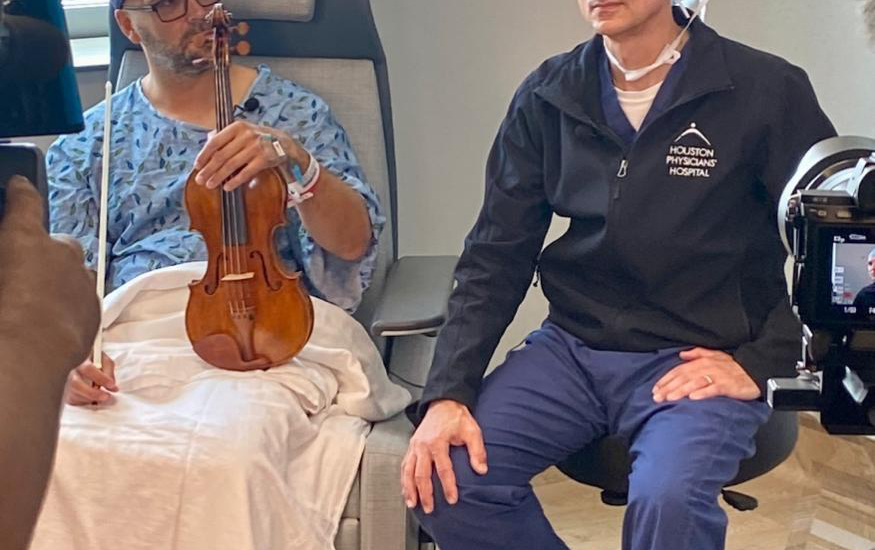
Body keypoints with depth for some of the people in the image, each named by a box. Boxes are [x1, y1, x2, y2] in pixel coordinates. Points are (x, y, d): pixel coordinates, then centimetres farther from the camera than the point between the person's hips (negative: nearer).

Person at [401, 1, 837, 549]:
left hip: (701, 359, -3)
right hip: (573, 347, 4)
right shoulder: (548, 97, 4)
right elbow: (497, 255, 4)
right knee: (445, 476, -17)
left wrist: (760, 363, -10)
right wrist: (448, 393, -7)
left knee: (668, 501, -33)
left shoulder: (766, 90, -7)